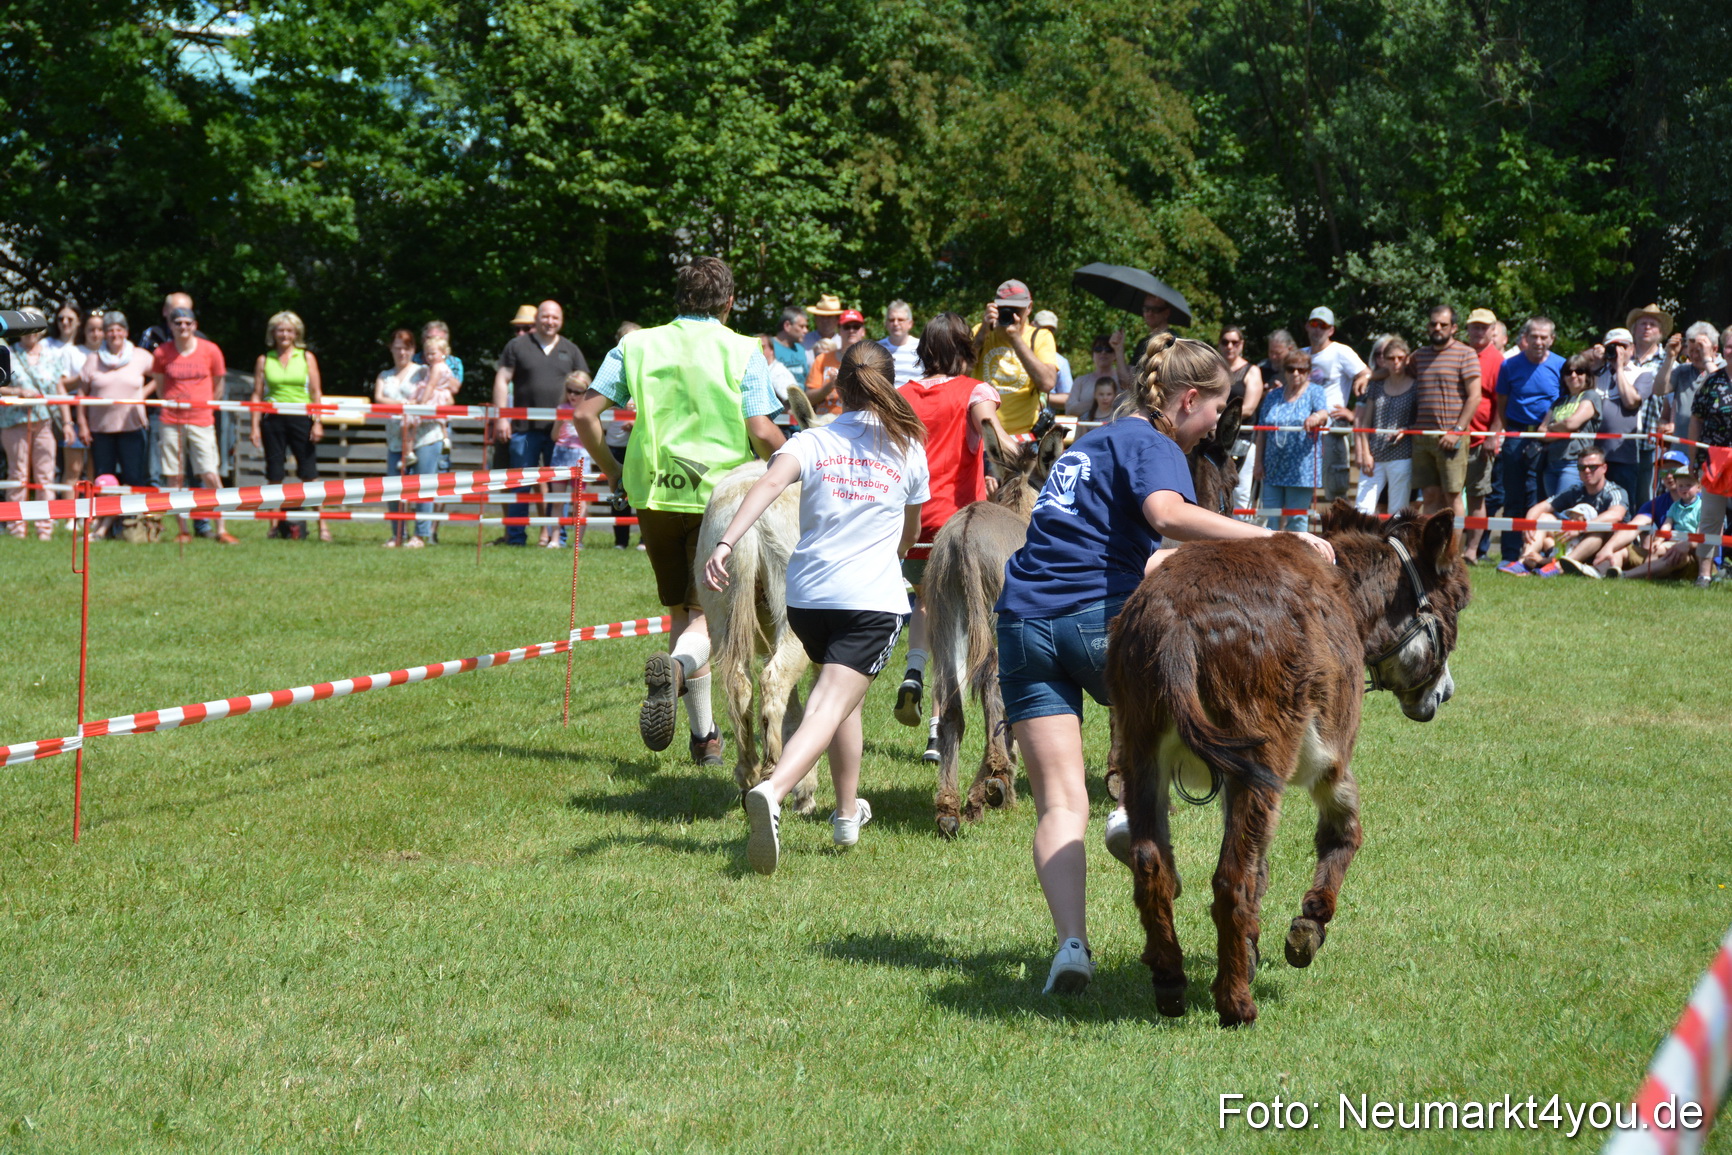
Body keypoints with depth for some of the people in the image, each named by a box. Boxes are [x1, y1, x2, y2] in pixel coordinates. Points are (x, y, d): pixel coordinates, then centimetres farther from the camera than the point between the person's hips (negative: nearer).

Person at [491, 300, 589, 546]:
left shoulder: (571, 351, 12)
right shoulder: (518, 346, 6)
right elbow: (502, 380, 3)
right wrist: (501, 418, -5)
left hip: (561, 429, 2)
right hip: (525, 427, -2)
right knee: (520, 484, 1)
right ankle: (515, 537, 5)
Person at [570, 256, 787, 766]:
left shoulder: (637, 345, 7)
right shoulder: (742, 351, -1)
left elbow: (584, 414, 1)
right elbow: (762, 434, -10)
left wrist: (613, 472, 14)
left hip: (655, 495, 3)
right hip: (720, 496, -3)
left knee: (682, 613, 15)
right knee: (707, 614, 1)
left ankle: (704, 736, 19)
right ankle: (676, 666, -33)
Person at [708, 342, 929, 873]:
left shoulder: (813, 441, 5)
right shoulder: (909, 450, 9)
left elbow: (770, 482, -17)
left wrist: (725, 542, -27)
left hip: (807, 594, 3)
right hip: (874, 600, -3)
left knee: (844, 695, 25)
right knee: (830, 706, -11)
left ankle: (848, 813, 37)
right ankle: (772, 791, -37)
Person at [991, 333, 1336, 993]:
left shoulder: (1094, 443, 26)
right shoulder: (1151, 445, -1)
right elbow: (1168, 515, -24)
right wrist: (1275, 539, -27)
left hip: (1023, 623, 7)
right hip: (1098, 620, -7)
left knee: (1059, 804, 1)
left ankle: (1071, 943, -14)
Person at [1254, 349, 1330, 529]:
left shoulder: (1315, 392, 2)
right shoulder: (1273, 396, 13)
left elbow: (1324, 414, -19)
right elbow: (1262, 432, 12)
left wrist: (1316, 417, -43)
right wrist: (1259, 462, 5)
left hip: (1301, 468, -4)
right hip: (1273, 468, 4)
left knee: (1297, 519, -2)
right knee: (1270, 518, 4)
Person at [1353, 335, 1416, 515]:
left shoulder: (1415, 387, 2)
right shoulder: (1376, 386, 11)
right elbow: (1365, 423, 11)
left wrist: (1406, 430, -13)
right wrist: (1365, 454, 1)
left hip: (1402, 458, -3)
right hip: (1375, 458, 3)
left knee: (1397, 513, -1)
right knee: (1362, 508, -4)